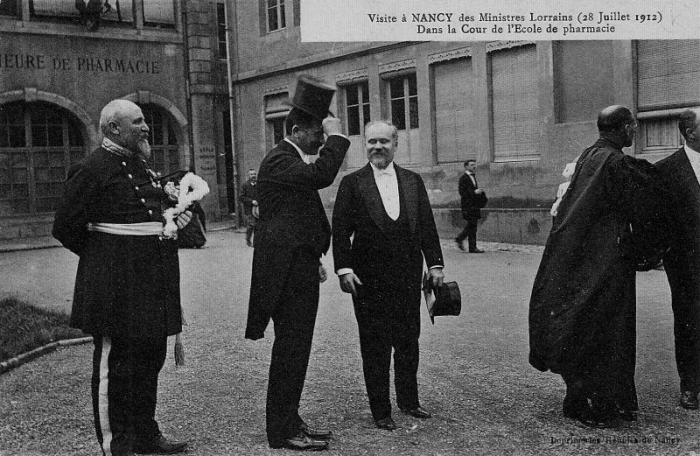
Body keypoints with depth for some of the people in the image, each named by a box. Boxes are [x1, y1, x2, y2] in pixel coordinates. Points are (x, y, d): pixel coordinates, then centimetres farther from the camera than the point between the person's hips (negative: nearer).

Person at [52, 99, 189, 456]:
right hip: (115, 283, -9)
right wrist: (101, 258, -2)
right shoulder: (92, 169, -11)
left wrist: (178, 214, 8)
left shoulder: (140, 165, 16)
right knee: (115, 363, 0)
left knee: (150, 358, 15)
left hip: (152, 279, 9)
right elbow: (65, 227, -10)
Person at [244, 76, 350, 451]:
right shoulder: (279, 161, -13)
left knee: (294, 349, 15)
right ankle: (282, 432, 5)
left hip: (299, 268, 10)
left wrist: (315, 261, 24)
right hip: (287, 269, -10)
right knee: (290, 349, -4)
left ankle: (289, 421, 25)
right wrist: (335, 136, -18)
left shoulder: (295, 161, 20)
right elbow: (322, 175, -32)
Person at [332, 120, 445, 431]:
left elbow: (427, 226, 10)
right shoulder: (352, 183, 0)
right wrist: (344, 268, -12)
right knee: (375, 346, 4)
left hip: (408, 276, 3)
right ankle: (380, 410, 14)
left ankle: (408, 400, 29)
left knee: (408, 341, 12)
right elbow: (340, 230, -4)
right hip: (369, 278, -3)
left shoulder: (413, 181, 9)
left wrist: (435, 264, 5)